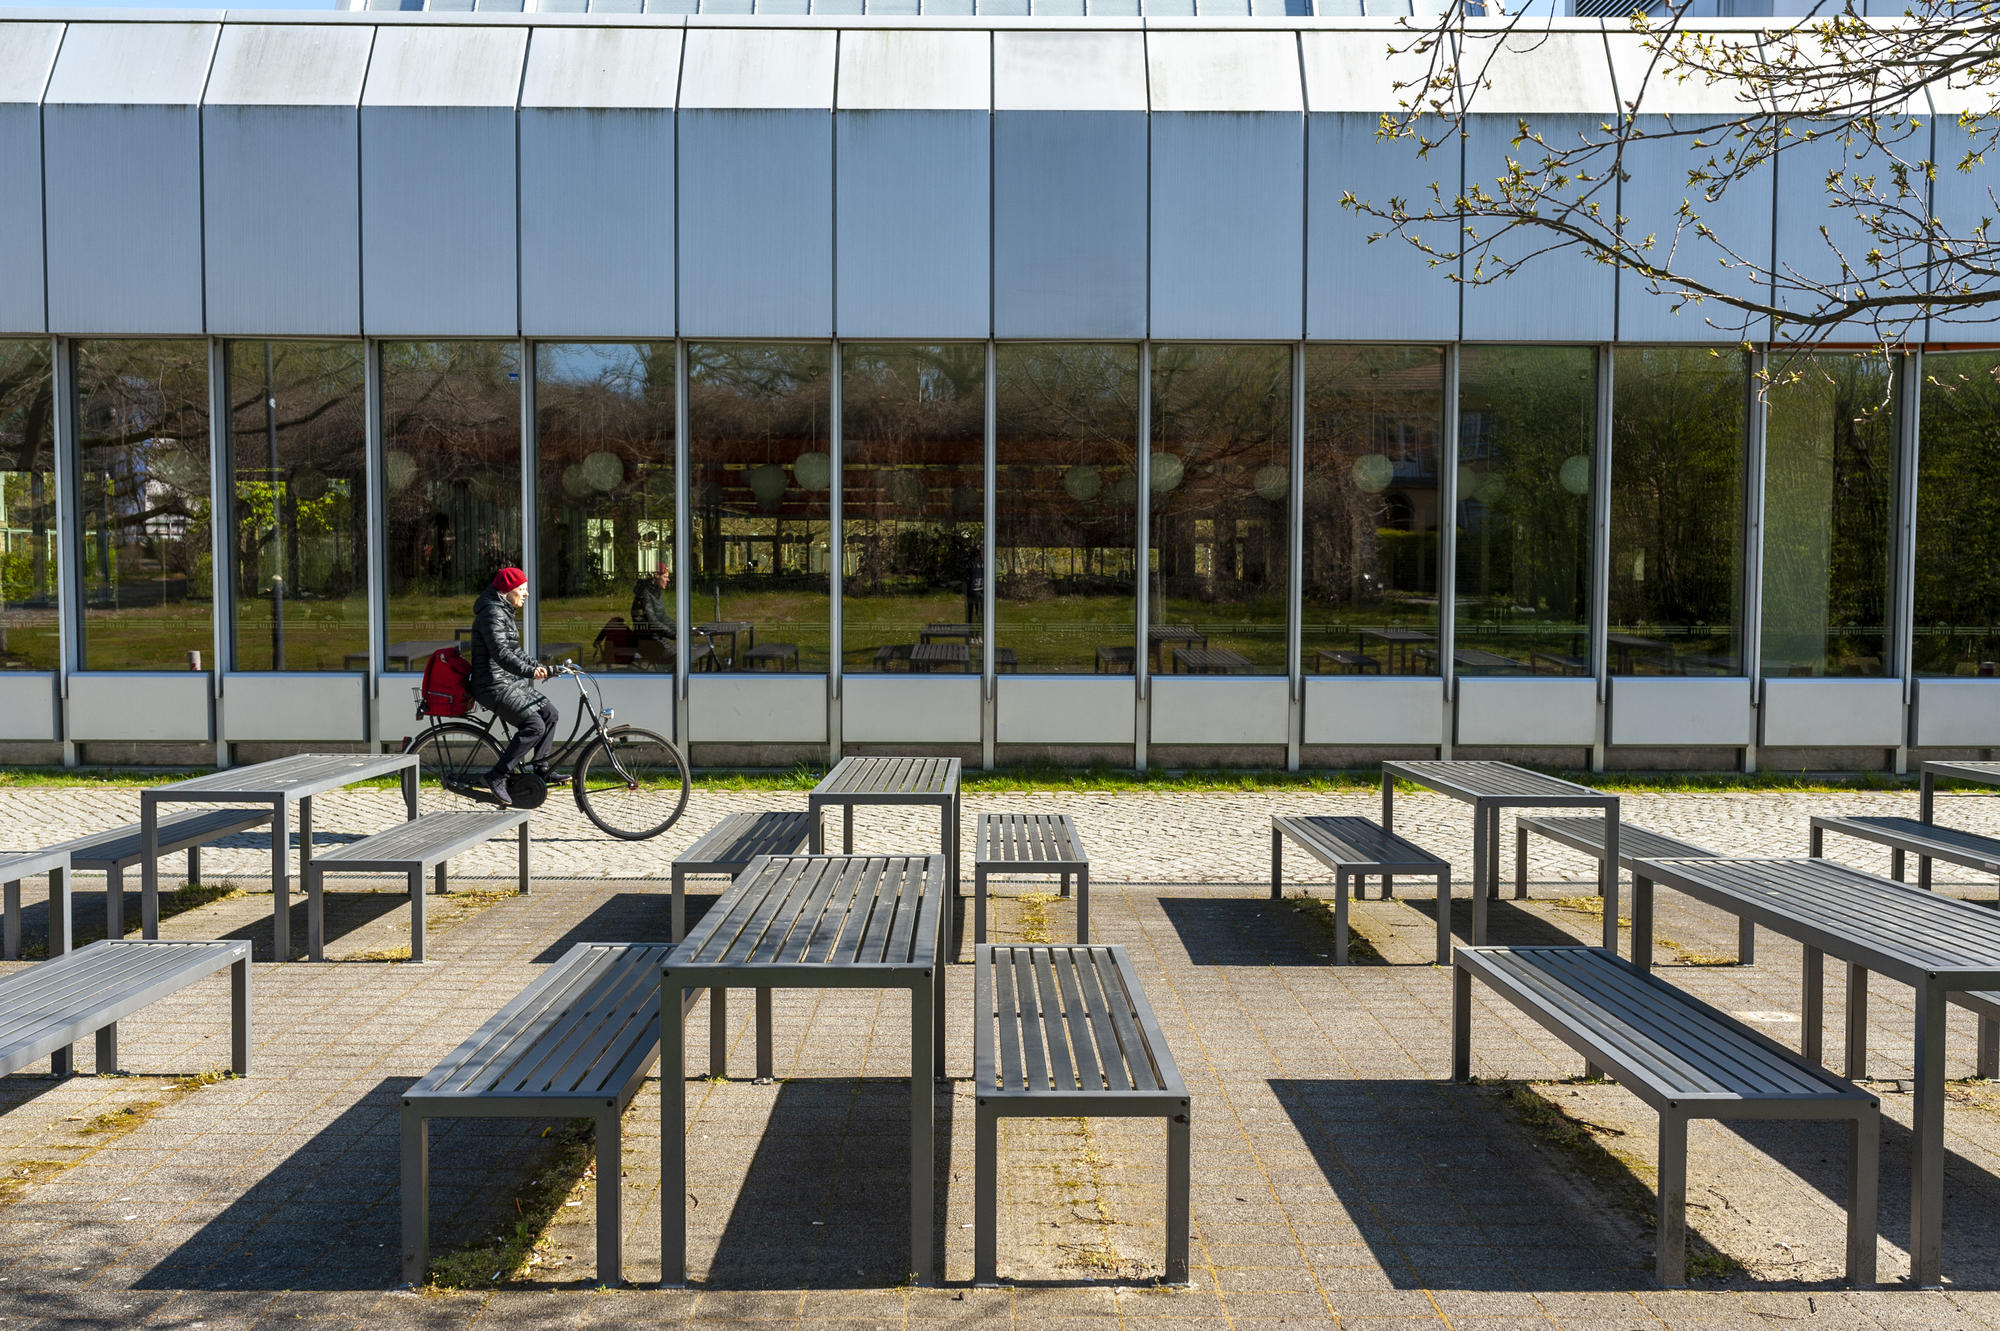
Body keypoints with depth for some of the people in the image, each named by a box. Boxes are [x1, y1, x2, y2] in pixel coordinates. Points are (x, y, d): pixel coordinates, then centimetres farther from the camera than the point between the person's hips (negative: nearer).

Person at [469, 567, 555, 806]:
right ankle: (497, 777, -16)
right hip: (494, 686, -10)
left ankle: (541, 770, 14)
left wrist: (538, 667, 20)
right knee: (534, 725, -20)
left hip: (512, 682, 10)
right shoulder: (492, 614, -17)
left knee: (549, 712, 7)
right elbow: (501, 654, -30)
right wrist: (530, 671, -41)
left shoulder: (504, 612, 16)